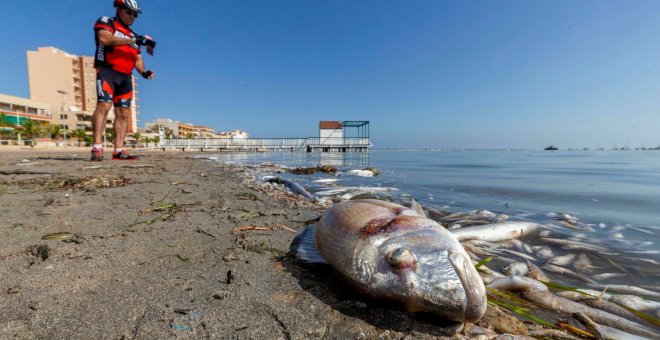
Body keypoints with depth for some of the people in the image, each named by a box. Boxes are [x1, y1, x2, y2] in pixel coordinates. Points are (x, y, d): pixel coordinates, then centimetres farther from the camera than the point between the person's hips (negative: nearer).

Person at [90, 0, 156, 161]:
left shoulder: (134, 36, 25)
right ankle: (97, 148, -24)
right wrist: (134, 40, -17)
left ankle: (118, 151, -3)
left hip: (125, 77, 6)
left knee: (124, 113, -2)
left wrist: (144, 72, -2)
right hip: (107, 71, -6)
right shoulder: (105, 22, 9)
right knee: (104, 105, -21)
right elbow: (105, 39, -13)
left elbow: (138, 59, 19)